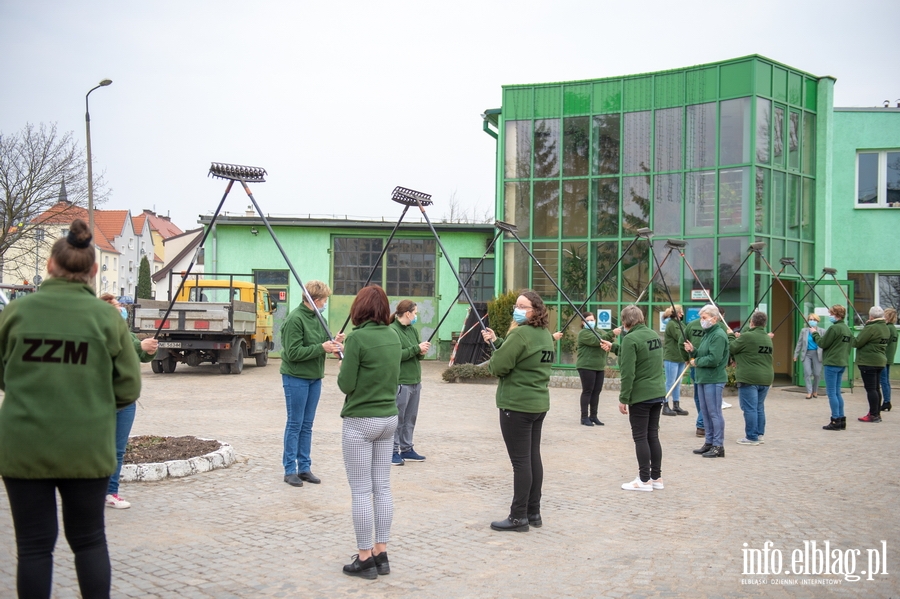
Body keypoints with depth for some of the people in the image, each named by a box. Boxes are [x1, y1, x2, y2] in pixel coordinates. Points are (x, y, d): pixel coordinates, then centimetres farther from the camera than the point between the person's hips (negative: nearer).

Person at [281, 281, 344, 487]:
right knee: (295, 424, 1)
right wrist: (322, 348, -22)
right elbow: (293, 353, -21)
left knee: (307, 425, 12)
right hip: (296, 378, -7)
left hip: (314, 377, 8)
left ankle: (304, 467, 19)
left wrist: (333, 343, -6)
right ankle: (290, 469, 10)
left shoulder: (316, 317, 8)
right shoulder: (295, 319, -17)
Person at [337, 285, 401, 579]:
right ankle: (381, 553, 18)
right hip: (389, 418, 7)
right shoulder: (393, 336, 5)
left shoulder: (357, 338, -16)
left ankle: (365, 559, 6)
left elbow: (346, 384, -13)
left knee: (361, 491, 1)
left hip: (360, 422, -7)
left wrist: (343, 368, 5)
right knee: (382, 488, 11)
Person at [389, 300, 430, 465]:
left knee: (410, 418, 13)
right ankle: (393, 451, 5)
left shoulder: (413, 330, 15)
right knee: (397, 418, -2)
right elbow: (396, 354, -20)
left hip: (415, 381, 9)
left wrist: (422, 352, -4)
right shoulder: (392, 331, -12)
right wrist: (417, 348, -17)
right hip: (401, 382, -8)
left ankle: (406, 449, 21)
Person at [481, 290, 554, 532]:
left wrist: (492, 355, 4)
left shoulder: (519, 334, -17)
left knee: (520, 461, -4)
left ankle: (518, 517, 1)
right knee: (533, 457, 13)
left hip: (516, 405, -9)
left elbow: (498, 366, -18)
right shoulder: (546, 335, 11)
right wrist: (497, 342, 13)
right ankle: (534, 513, 19)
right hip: (539, 404, 9)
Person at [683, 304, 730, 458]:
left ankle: (718, 446, 0)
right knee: (705, 412, 14)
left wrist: (697, 361, -10)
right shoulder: (707, 334, 18)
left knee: (714, 413, -5)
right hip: (703, 379, 10)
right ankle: (709, 443, 22)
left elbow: (714, 359, -23)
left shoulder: (719, 335, -14)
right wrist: (692, 351, 3)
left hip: (714, 380, -10)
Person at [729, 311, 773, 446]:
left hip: (749, 378, -8)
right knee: (759, 408, 15)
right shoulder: (768, 338, 13)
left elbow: (730, 349, -5)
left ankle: (751, 437, -2)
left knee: (749, 409, -3)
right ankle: (759, 434, 20)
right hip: (766, 378, 8)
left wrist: (735, 338, 13)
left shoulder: (746, 336, -13)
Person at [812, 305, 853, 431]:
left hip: (832, 363, -9)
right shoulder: (847, 329, 11)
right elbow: (850, 344, 17)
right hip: (842, 363, 9)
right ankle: (841, 420, 15)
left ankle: (835, 421, -2)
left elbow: (822, 344, -12)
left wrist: (815, 334, 3)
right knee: (837, 392, 15)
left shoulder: (834, 328, -16)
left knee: (831, 392, -3)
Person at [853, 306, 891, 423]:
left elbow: (857, 343, -17)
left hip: (868, 362, -9)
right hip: (880, 361, 9)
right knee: (876, 388, 14)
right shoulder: (886, 328, 11)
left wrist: (853, 339, 6)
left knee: (870, 388, -5)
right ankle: (877, 413, 19)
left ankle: (873, 415, -3)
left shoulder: (871, 328, -18)